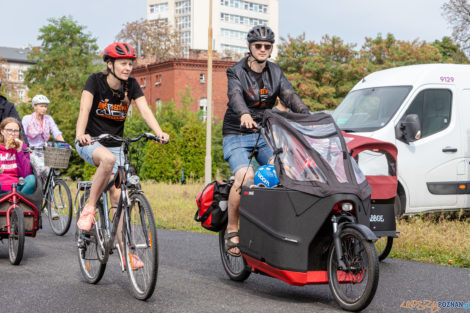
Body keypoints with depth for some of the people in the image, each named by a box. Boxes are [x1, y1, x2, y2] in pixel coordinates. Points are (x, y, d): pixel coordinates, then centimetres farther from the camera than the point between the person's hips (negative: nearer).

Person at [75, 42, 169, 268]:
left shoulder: (131, 85, -4)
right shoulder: (95, 81, -14)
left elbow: (145, 110, -14)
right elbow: (84, 108, -28)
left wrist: (159, 133, -33)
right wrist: (80, 134, -47)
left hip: (115, 145, 4)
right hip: (90, 143, -4)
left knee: (118, 198, -5)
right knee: (108, 159, -39)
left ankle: (125, 252, -3)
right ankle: (89, 209, -23)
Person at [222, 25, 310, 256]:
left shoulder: (275, 73, 8)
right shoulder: (236, 72, -5)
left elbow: (289, 96, -8)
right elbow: (235, 95, -26)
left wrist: (306, 114, -28)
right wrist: (244, 114, -49)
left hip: (265, 134, 4)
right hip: (237, 135, -4)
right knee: (245, 176, -28)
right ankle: (232, 230, -12)